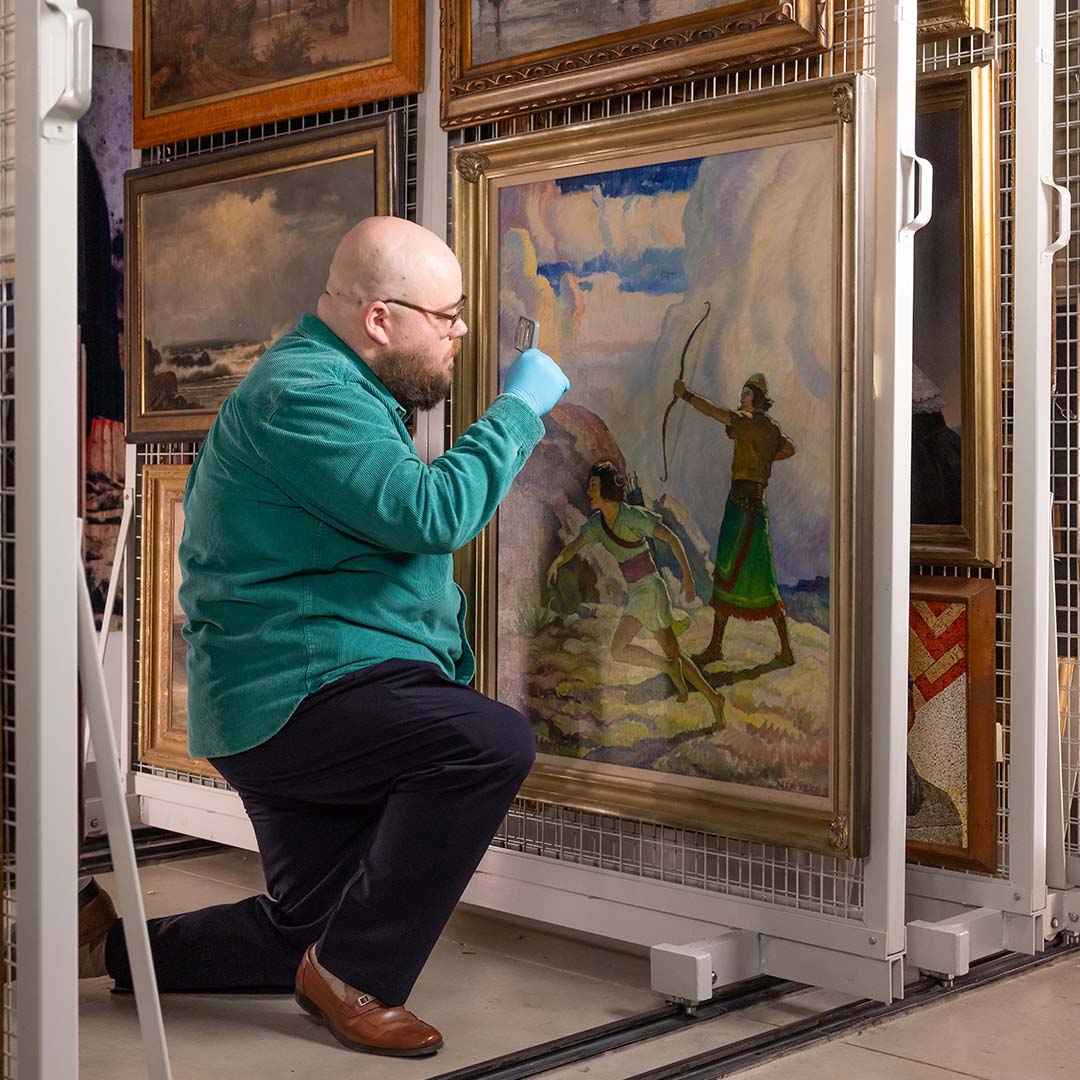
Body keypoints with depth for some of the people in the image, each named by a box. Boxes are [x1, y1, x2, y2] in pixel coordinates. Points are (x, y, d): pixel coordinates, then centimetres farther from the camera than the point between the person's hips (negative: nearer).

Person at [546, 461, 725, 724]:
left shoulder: (633, 516, -16)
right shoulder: (597, 523, 6)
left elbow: (673, 539, -15)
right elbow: (574, 547, -3)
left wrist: (687, 574, -23)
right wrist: (556, 562, -23)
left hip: (649, 588, -8)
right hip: (635, 592, 8)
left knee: (618, 650, -18)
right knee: (673, 653, 13)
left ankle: (668, 667, 0)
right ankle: (713, 699, 23)